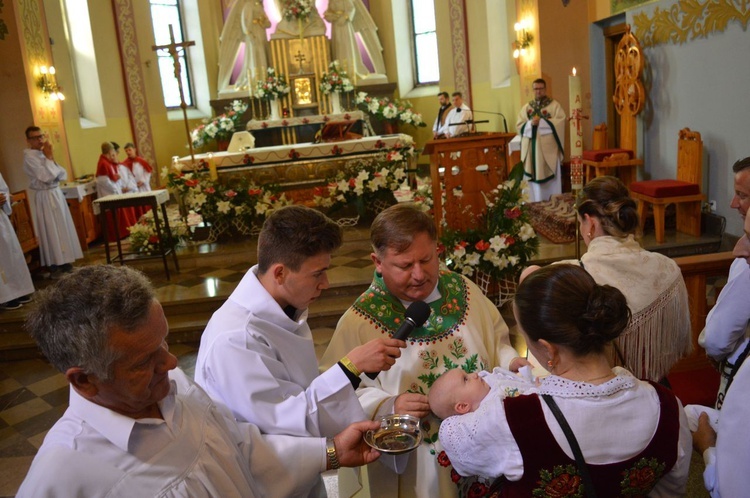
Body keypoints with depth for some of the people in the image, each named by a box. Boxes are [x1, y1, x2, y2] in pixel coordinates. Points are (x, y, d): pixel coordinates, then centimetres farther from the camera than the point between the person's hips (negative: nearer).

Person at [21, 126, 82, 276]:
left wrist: (51, 158, -9)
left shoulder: (44, 154, 11)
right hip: (45, 197, -8)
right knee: (51, 231, -3)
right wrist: (49, 157, -15)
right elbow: (46, 177, -24)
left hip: (57, 193, 8)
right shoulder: (29, 157, -13)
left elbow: (63, 175, 6)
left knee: (62, 228, 11)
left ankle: (63, 261, 21)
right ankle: (54, 264, 5)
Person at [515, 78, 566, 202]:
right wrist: (531, 123, -14)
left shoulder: (554, 105, 5)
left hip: (548, 148, -3)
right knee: (534, 176, 2)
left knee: (551, 177, -2)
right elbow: (519, 126, 6)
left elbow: (560, 122, -8)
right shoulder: (526, 107, 14)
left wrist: (541, 122, -16)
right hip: (532, 149, 3)